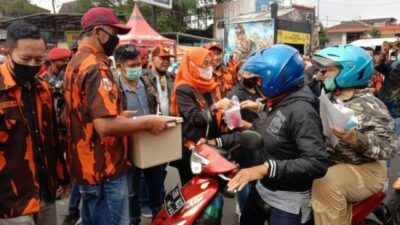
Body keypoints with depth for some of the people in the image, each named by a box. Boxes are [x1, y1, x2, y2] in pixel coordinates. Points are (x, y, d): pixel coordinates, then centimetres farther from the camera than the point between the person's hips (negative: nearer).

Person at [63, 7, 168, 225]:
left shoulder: (75, 62, 11)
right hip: (104, 169, -10)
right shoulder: (97, 68, -21)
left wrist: (121, 115, 18)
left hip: (86, 165, 10)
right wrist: (148, 122, -19)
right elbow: (105, 126, -30)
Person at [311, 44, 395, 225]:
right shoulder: (331, 99, 8)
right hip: (331, 164, 7)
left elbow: (386, 149, -18)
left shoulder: (370, 107, -13)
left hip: (364, 169, -7)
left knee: (325, 183, -32)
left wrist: (356, 139, -35)